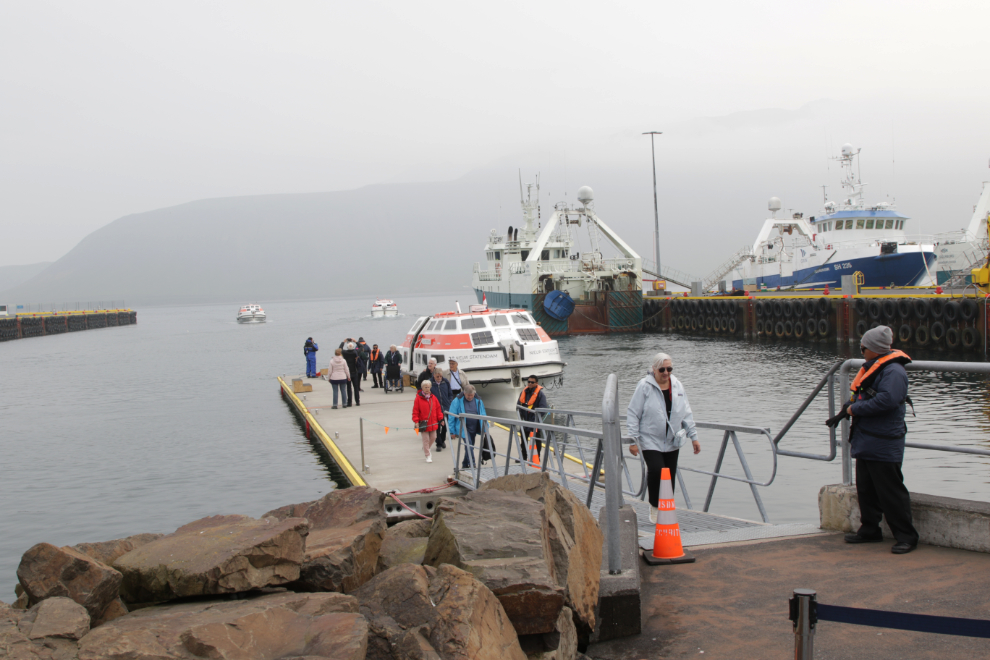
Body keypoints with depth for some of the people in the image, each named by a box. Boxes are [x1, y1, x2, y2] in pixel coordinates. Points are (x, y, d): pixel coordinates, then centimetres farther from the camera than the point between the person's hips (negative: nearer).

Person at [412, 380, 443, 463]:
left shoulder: (433, 398, 4)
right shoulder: (418, 398, -9)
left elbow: (438, 409, 10)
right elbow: (415, 411, -9)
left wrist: (440, 418, 6)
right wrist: (416, 421, -15)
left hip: (433, 423, 5)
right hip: (423, 423, -5)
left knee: (433, 438, 13)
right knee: (426, 440, 0)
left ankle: (426, 449, 38)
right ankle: (428, 455, 10)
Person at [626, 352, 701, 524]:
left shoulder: (677, 386, 7)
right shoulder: (644, 387, -9)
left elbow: (686, 413, 14)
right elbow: (633, 414, -7)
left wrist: (693, 436, 11)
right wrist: (634, 440, -11)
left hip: (672, 442, 5)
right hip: (650, 441, -5)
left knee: (670, 477, 6)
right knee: (656, 470, -20)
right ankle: (654, 506, 3)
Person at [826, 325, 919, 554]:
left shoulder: (893, 372, -16)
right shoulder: (872, 369, 16)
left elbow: (886, 400, -29)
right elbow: (859, 397, 23)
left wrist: (852, 409, -19)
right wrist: (843, 412, 6)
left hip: (884, 445, -10)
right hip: (866, 442, 10)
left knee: (891, 492, -5)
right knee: (866, 489, 15)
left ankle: (906, 536, 2)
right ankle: (870, 530, 26)